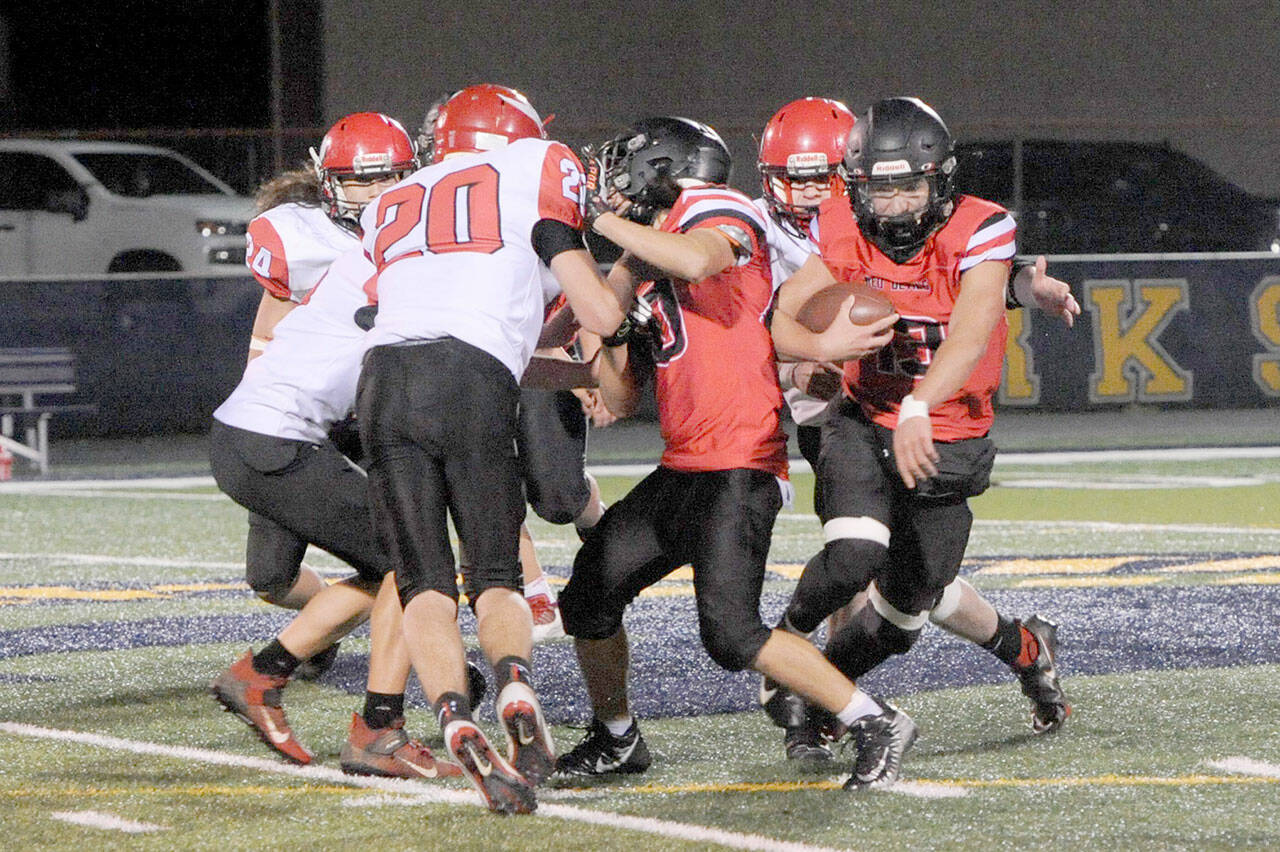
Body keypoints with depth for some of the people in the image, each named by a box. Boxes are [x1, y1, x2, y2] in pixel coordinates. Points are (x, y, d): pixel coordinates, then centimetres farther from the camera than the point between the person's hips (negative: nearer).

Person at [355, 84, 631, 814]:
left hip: (387, 375, 3)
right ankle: (517, 686, -21)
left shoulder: (391, 209, 32)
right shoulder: (533, 174, 16)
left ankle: (456, 718, -20)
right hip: (471, 384, -3)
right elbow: (603, 316, 11)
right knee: (496, 576, 8)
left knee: (425, 584, 5)